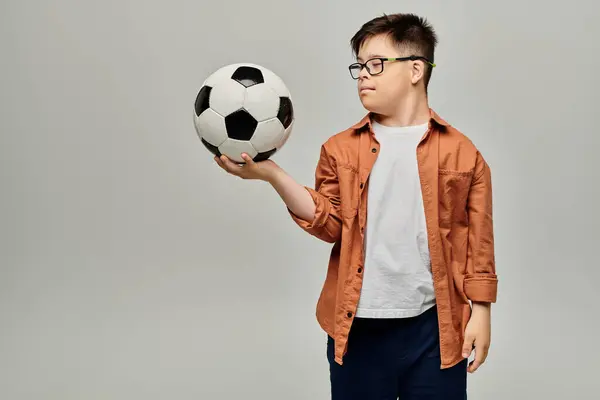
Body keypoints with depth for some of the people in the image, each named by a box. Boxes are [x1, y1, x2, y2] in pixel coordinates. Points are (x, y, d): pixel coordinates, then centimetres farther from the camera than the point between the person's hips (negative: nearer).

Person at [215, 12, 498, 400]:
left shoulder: (461, 152, 2)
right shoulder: (341, 149, 7)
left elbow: (477, 242, 3)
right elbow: (330, 224, -3)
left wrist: (481, 312, 0)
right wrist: (271, 173, -15)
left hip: (434, 326, -1)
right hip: (357, 327, 2)